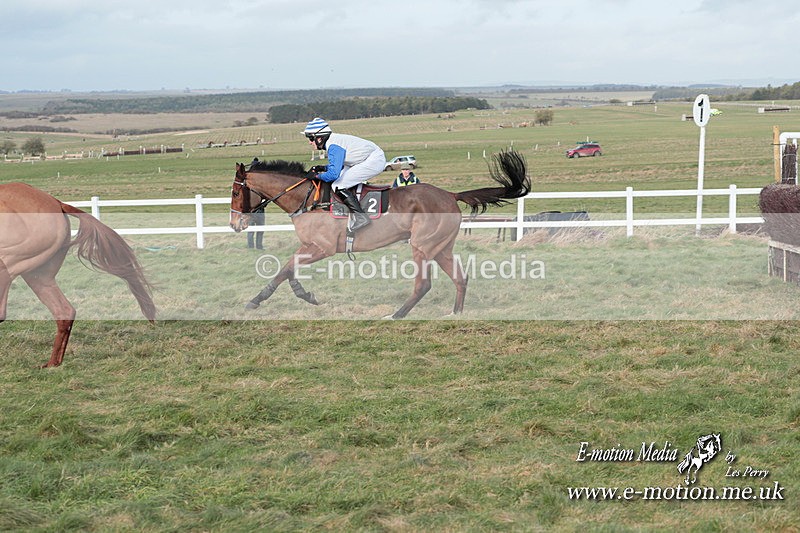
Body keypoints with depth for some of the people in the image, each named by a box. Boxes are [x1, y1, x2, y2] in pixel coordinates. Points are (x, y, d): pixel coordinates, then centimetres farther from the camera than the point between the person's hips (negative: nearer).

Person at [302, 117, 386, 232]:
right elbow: (339, 164, 26)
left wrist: (317, 176, -9)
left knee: (338, 185, -13)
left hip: (375, 161, -11)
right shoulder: (334, 139, 11)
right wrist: (323, 168, 13)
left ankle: (360, 217, -15)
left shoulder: (333, 146, -20)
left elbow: (333, 174, -26)